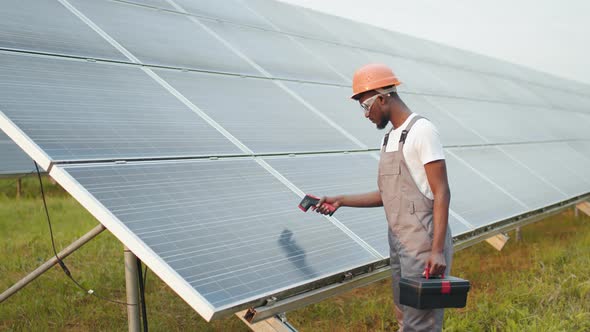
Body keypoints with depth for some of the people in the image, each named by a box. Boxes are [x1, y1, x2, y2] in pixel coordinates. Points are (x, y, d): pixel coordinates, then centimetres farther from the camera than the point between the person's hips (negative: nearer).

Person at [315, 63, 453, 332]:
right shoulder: (389, 138, 16)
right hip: (399, 244, 9)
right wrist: (341, 201, 17)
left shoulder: (421, 131, -10)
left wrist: (437, 250, -22)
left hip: (424, 244, -9)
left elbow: (441, 193, -15)